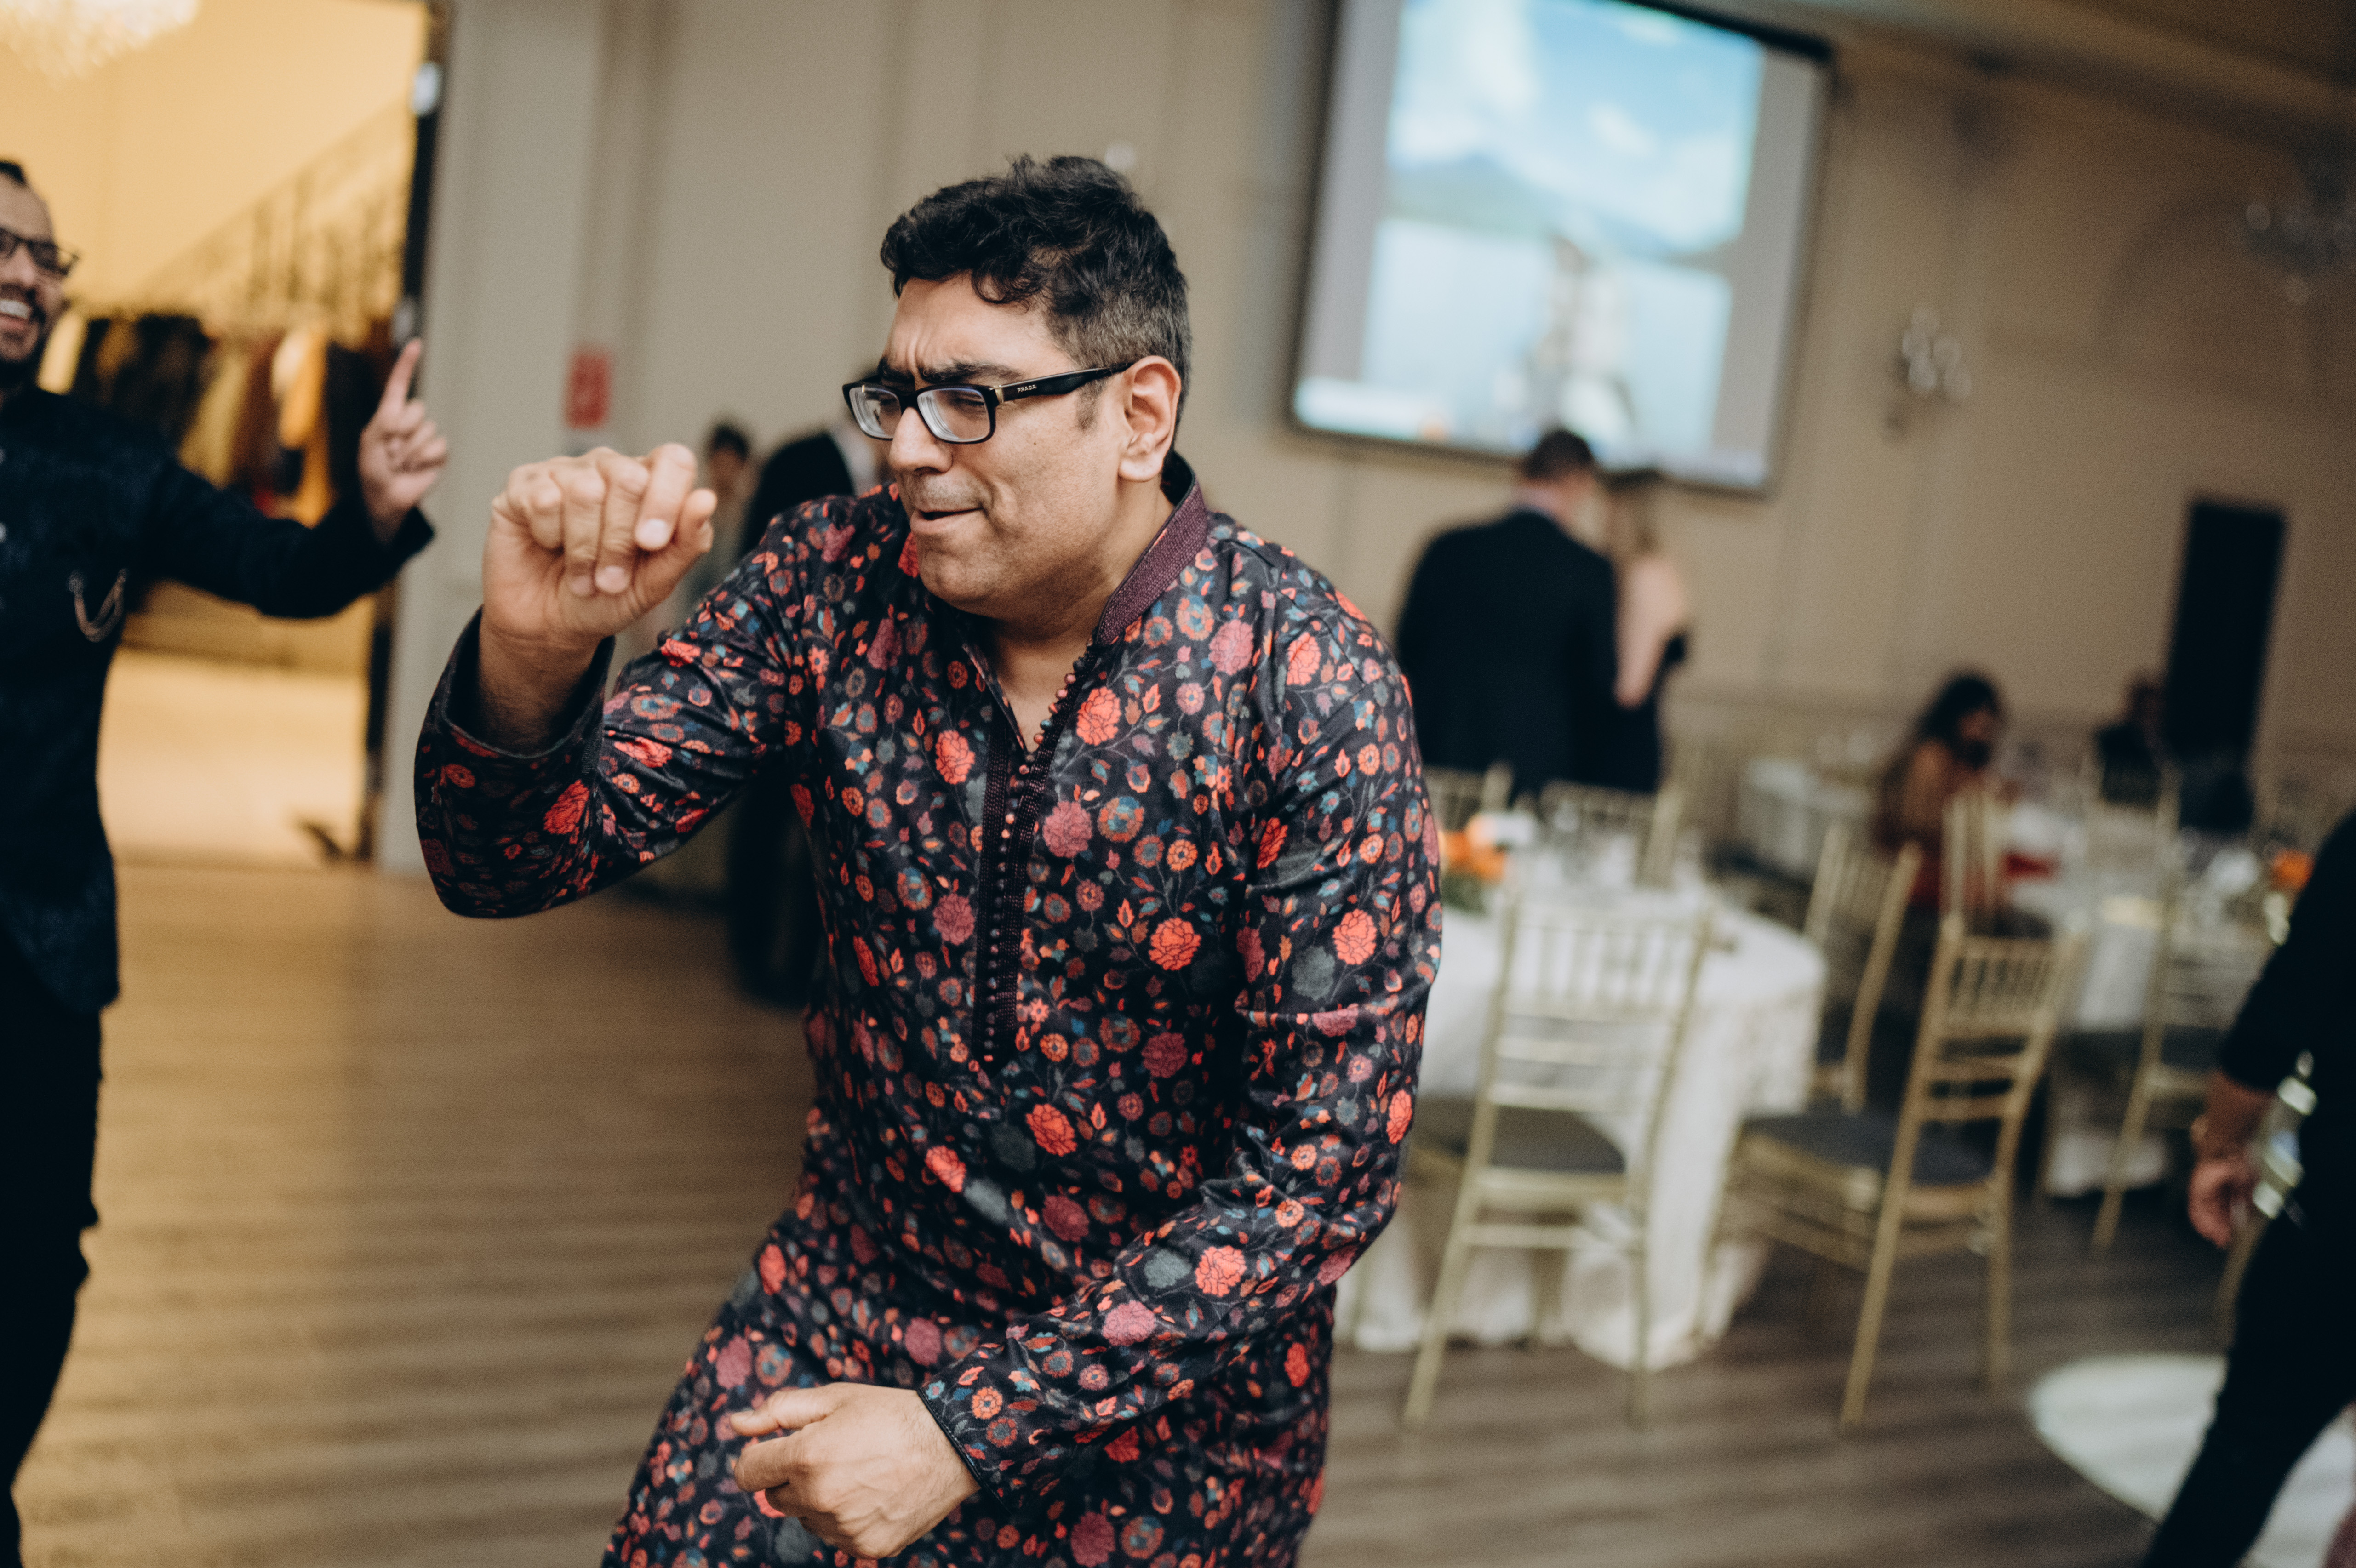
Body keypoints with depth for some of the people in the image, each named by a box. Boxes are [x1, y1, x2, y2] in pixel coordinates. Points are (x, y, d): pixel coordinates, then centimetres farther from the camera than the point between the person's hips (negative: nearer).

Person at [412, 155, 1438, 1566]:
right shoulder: (839, 584, -10)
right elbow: (510, 865, -10)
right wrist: (533, 655, -32)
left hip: (1170, 1375, -2)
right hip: (849, 1298, 3)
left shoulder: (1309, 690, -21)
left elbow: (1329, 1155, -21)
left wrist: (971, 1427, -24)